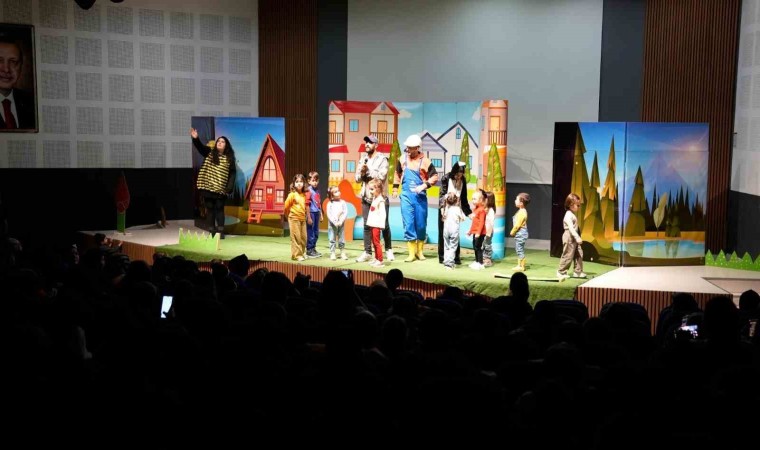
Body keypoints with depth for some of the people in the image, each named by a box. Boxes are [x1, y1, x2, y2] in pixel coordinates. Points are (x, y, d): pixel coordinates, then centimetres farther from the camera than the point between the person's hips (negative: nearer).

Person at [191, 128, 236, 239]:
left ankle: (220, 231, 8)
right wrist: (195, 138, -28)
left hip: (220, 189, -2)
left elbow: (232, 173, 0)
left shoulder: (229, 158, 2)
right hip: (207, 187, 2)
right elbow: (200, 147, -8)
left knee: (219, 209, 2)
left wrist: (230, 187, -10)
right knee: (209, 209, 6)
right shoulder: (209, 153, 7)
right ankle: (212, 231, 12)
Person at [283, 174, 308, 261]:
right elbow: (286, 207, -5)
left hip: (302, 219, 5)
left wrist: (306, 216, 8)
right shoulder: (292, 194, -10)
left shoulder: (304, 195, 5)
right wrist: (289, 215, 5)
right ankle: (296, 255, 2)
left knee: (303, 237, 9)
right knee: (296, 237, -3)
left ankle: (302, 253, 21)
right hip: (294, 218, -5)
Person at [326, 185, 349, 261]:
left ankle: (343, 253, 16)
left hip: (341, 224, 2)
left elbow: (346, 213, -4)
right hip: (332, 224, -2)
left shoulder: (343, 202, 1)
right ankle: (332, 254, 7)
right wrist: (334, 222, -16)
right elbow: (329, 214, -8)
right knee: (332, 240, 2)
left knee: (342, 240, 7)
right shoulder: (330, 204, -4)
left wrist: (341, 221, -14)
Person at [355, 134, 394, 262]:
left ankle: (388, 250, 18)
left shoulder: (382, 159, -6)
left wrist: (368, 170, -15)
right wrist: (361, 171, -11)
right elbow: (357, 179, 9)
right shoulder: (363, 160, 11)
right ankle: (367, 252, 6)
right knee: (367, 226, 3)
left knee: (384, 225, 4)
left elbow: (381, 176, -18)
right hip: (366, 198, 5)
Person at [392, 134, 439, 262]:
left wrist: (424, 185, -17)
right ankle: (411, 253, 3)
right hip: (406, 195, 1)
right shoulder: (402, 159, 2)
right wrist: (395, 188, 15)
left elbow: (435, 176, -4)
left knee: (421, 224, 6)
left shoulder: (425, 161, -7)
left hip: (420, 196, -1)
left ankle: (419, 251, 22)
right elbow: (397, 173, 17)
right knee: (408, 224, -2)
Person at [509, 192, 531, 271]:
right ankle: (520, 265, 24)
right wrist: (513, 232, 15)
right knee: (519, 250, 16)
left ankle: (521, 266, 1)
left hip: (520, 233, -10)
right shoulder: (522, 211, 11)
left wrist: (512, 232, -9)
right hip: (520, 233, 10)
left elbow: (517, 225, -21)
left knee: (520, 250, -4)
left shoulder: (521, 213, -20)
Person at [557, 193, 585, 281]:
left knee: (579, 254, 9)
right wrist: (577, 237, -32)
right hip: (569, 238, -10)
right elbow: (571, 228, -26)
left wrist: (577, 237, 24)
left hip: (574, 238, 10)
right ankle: (561, 272, 7)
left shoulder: (572, 215, 14)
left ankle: (578, 272, 15)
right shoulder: (568, 215, -18)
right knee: (568, 255, -4)